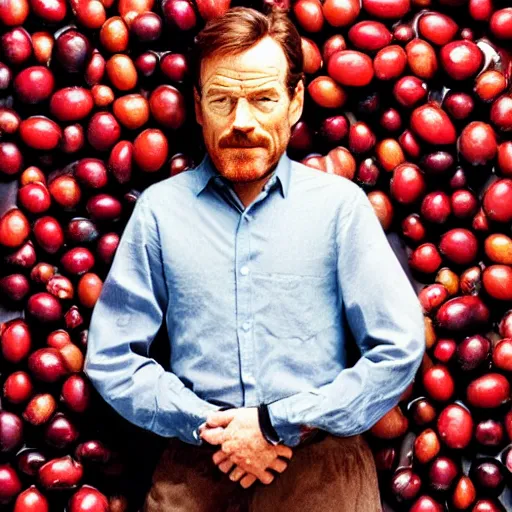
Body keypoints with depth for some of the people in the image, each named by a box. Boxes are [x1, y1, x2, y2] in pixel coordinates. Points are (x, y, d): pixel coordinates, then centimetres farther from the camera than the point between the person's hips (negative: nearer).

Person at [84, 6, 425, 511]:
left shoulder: (339, 203, 1)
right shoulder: (159, 209, 4)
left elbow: (400, 348, -2)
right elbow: (110, 358, 5)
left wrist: (280, 424, -6)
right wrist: (207, 425, -6)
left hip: (321, 457, 0)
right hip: (199, 461, 1)